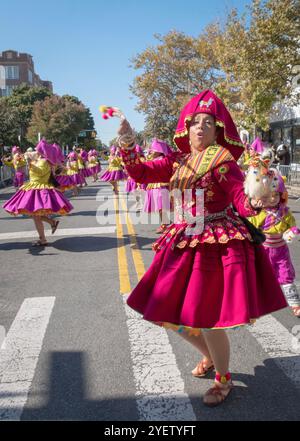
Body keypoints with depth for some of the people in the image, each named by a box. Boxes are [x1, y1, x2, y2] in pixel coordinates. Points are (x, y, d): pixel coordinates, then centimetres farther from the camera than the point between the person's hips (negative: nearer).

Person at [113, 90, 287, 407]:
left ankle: (223, 378, 24)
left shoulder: (223, 160, -8)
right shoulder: (177, 162, 9)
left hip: (218, 245, -7)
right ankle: (209, 356, 42)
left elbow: (240, 202, -15)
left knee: (205, 318, -4)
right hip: (184, 243, 7)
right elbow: (140, 173, 4)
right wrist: (127, 144, -11)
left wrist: (254, 203, -38)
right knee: (172, 314, 15)